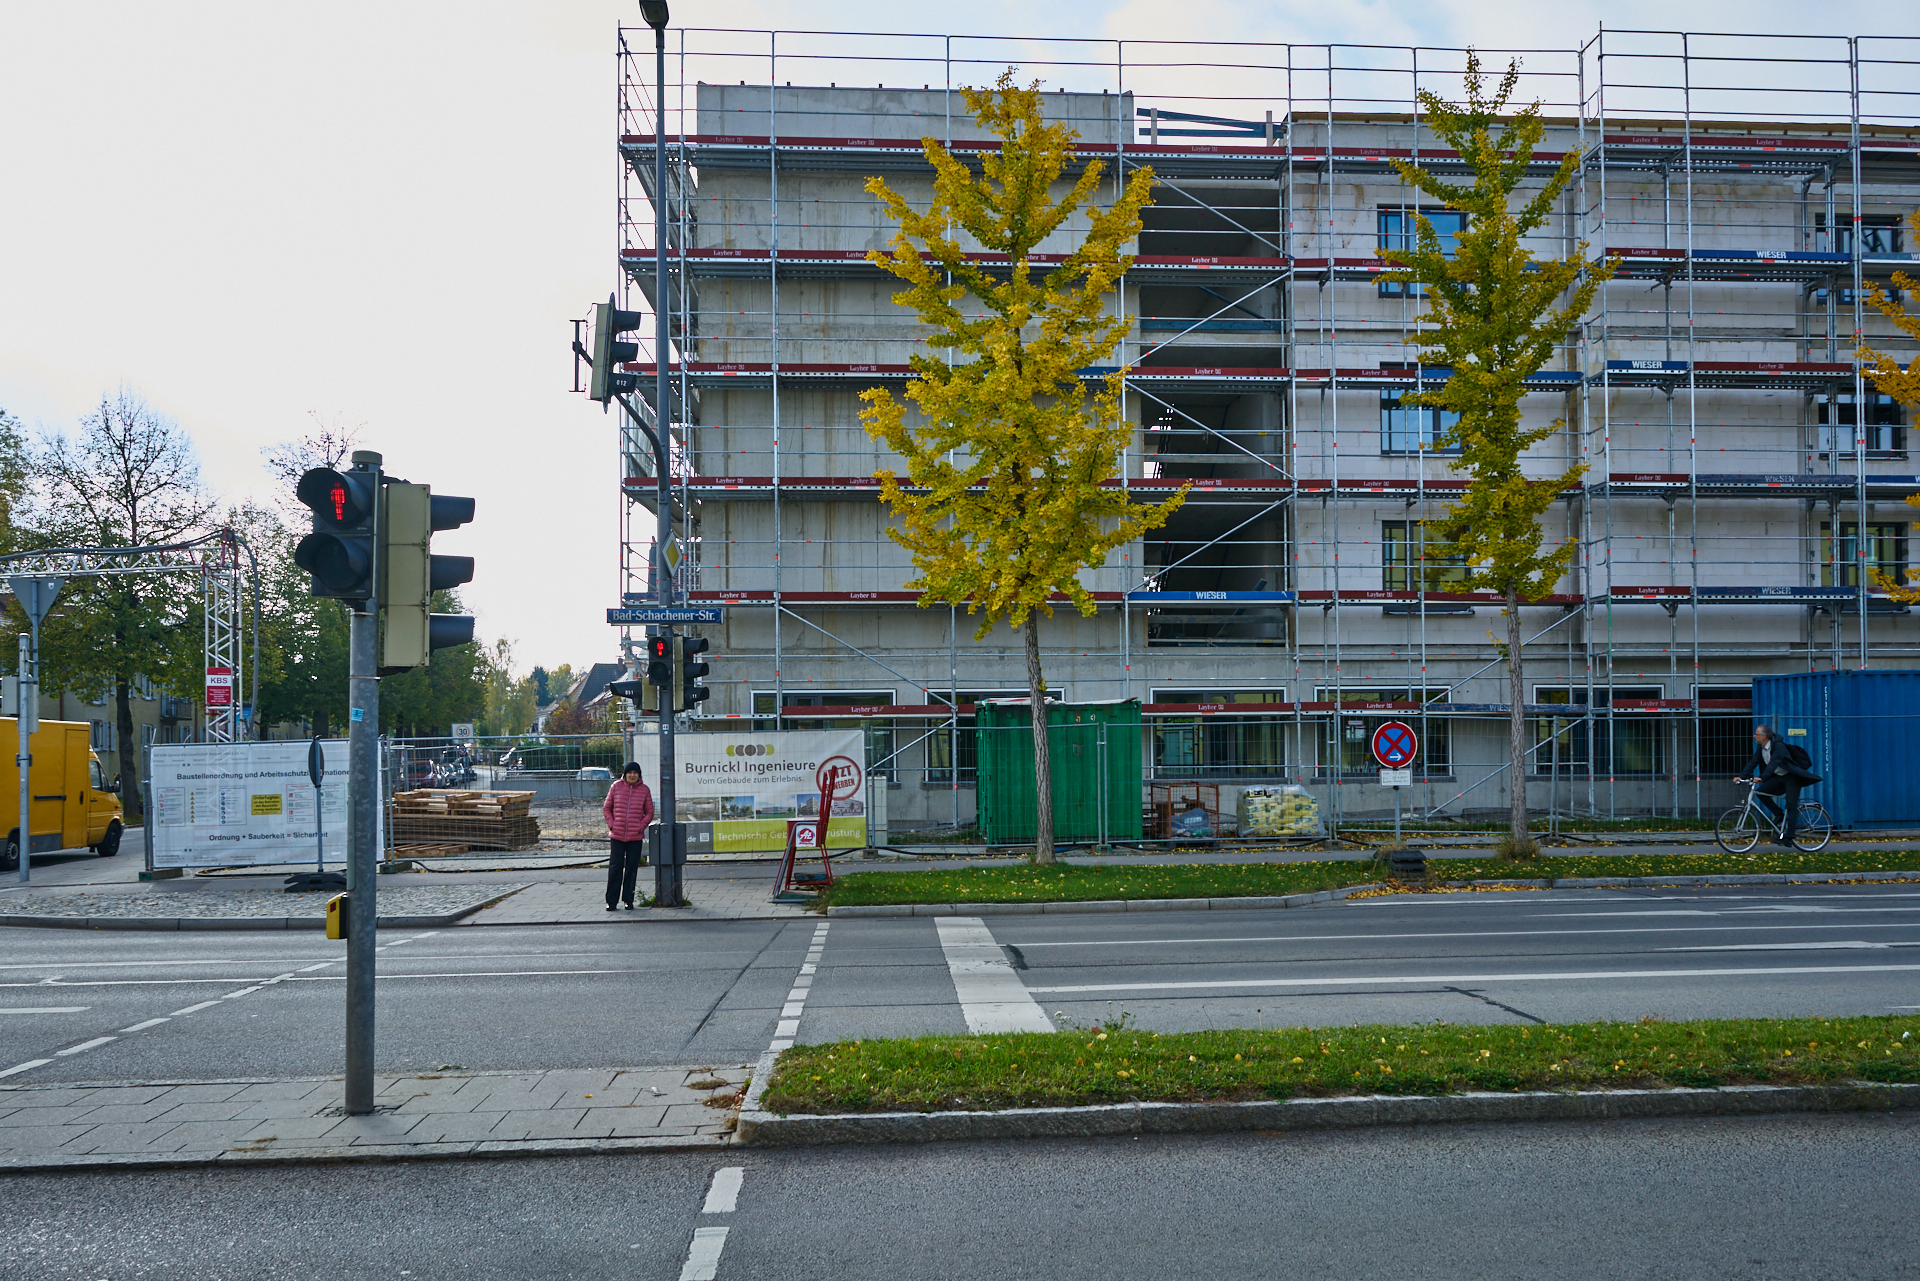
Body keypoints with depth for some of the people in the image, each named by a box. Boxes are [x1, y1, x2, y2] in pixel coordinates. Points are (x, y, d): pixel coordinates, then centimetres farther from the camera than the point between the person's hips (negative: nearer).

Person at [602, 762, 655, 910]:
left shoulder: (644, 790, 4)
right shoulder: (616, 787, 3)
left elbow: (649, 812, 9)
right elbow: (606, 808, 10)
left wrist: (641, 826, -4)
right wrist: (611, 824, -2)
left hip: (636, 837, 0)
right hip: (617, 836, 0)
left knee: (632, 868, 4)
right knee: (615, 867, -1)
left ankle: (628, 900, 14)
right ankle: (611, 900, 7)